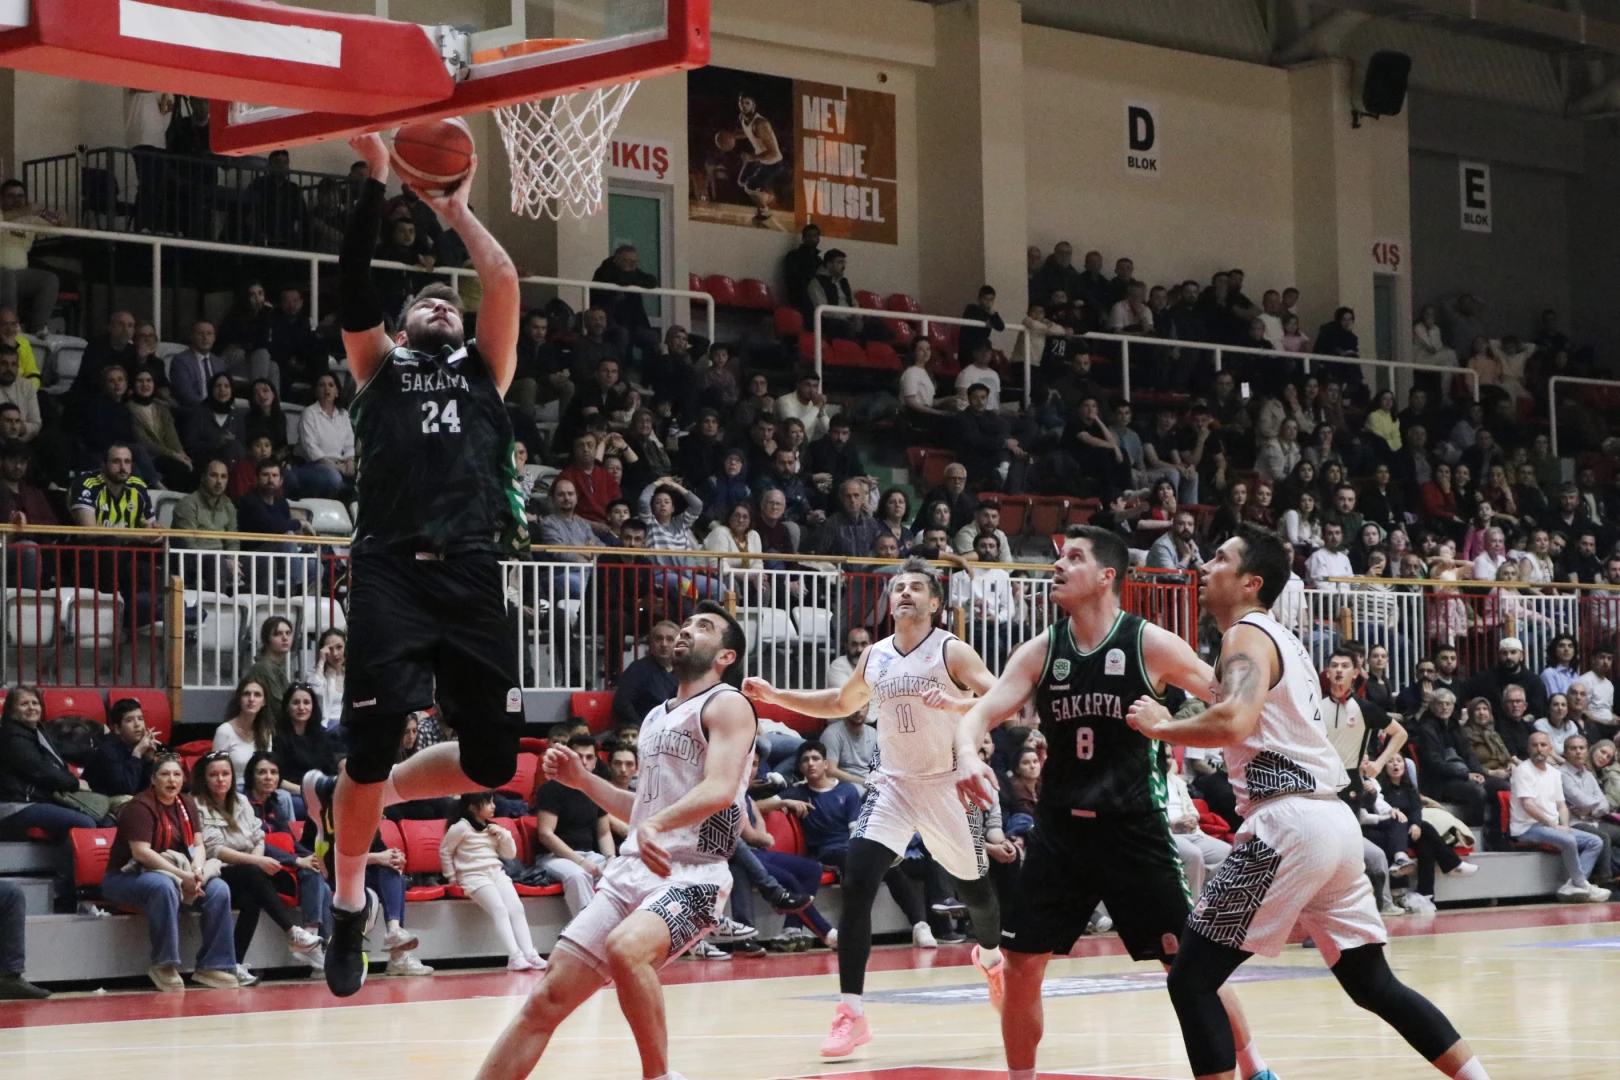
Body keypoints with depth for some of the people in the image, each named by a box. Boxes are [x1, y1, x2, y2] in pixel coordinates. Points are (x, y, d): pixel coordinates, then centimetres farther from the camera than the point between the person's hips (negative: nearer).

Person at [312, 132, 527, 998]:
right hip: (390, 571, -3)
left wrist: (457, 209, 23)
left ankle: (349, 797, 26)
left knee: (491, 760, -1)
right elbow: (353, 283, 5)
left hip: (473, 575, 3)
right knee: (373, 742, -11)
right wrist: (375, 183, 3)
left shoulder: (484, 370, 23)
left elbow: (503, 281, 11)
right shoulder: (380, 367, 19)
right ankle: (348, 906, 10)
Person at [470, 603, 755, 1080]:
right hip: (630, 872, 8)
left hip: (692, 876, -8)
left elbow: (721, 789, -22)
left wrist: (656, 825, -37)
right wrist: (582, 780, 17)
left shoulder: (727, 705, -4)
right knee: (546, 1000, 0)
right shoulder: (656, 717, 21)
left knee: (625, 948, -36)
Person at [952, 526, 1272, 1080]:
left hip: (1133, 829, -3)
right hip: (1060, 828, 3)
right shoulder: (1041, 650, 1)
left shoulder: (1150, 644, -8)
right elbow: (984, 710, -7)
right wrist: (967, 754, -28)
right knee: (1021, 966, 1)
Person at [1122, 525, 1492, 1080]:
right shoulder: (1280, 638, 22)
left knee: (1191, 979, -5)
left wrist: (1160, 726, -11)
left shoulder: (1246, 635, -7)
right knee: (1373, 984, 18)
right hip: (1331, 819, 10)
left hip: (1288, 824, -10)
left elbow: (1232, 722, -25)